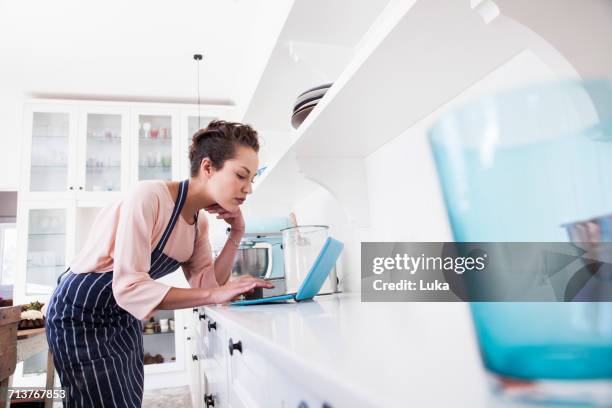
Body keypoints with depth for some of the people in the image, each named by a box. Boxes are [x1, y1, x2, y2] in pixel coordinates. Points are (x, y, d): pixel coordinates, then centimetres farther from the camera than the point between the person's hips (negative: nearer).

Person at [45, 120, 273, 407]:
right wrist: (215, 294, -36)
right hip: (80, 313, -7)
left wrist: (235, 236, -15)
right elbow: (129, 288, -33)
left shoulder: (199, 222, -3)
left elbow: (205, 283, -6)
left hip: (125, 316, 7)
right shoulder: (149, 197, -28)